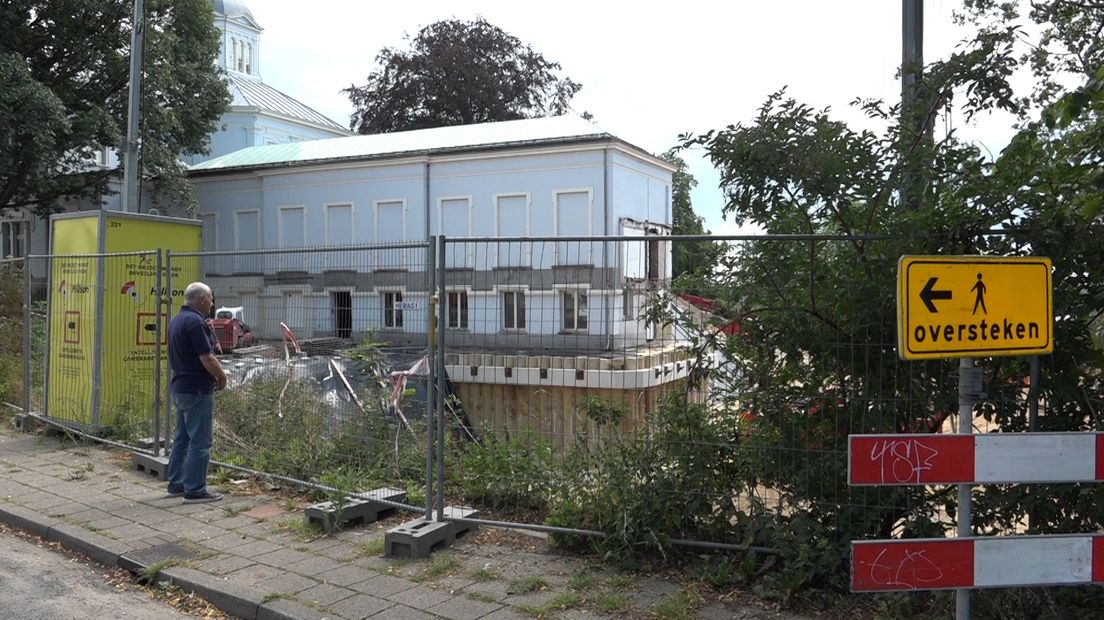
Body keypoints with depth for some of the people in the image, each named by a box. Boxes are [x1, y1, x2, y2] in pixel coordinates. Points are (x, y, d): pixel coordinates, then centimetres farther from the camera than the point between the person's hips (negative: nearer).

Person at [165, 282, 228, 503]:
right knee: (200, 441, -3)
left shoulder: (176, 320, 13)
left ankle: (176, 484, 25)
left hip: (179, 388, 10)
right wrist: (222, 376, -4)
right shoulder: (195, 321, -18)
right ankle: (195, 491, 0)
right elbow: (207, 358, -21)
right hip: (197, 390, -10)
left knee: (182, 438, 17)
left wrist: (216, 373, 13)